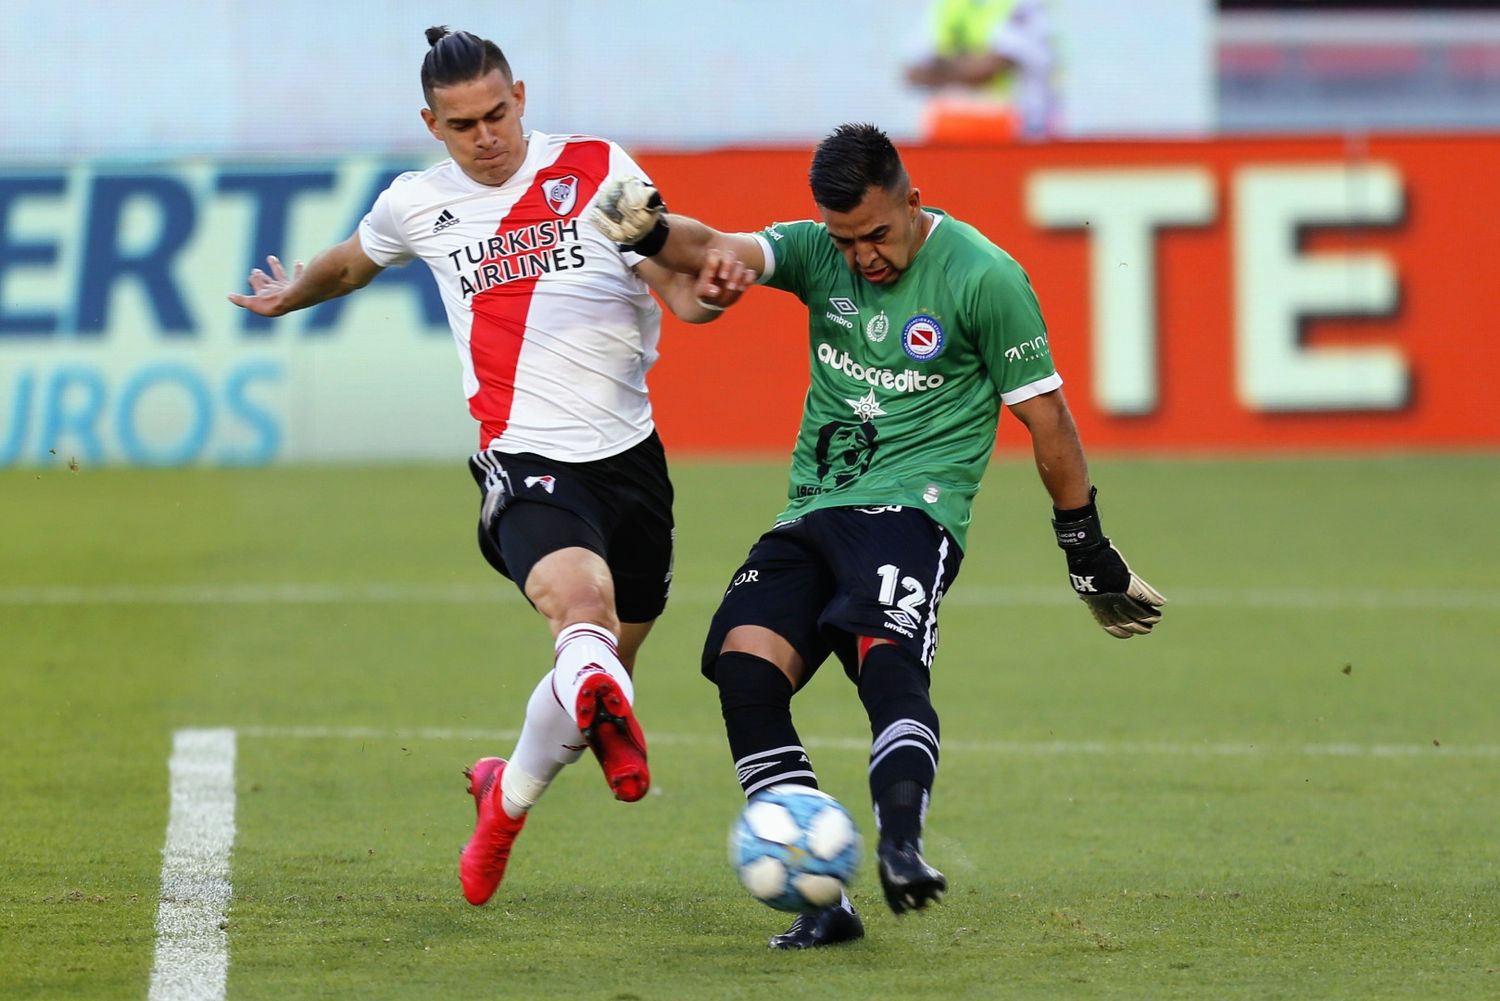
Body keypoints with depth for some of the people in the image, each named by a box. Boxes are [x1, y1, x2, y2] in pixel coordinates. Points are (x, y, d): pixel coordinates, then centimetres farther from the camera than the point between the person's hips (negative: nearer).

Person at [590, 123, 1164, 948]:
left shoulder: (983, 277, -3)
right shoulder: (817, 252, 10)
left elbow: (1043, 413, 3)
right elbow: (719, 251, -8)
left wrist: (1089, 552, 8)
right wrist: (650, 232, -32)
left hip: (911, 509, -5)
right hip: (811, 512, 5)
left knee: (888, 660, -33)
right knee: (743, 663, -18)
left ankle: (900, 847, -51)